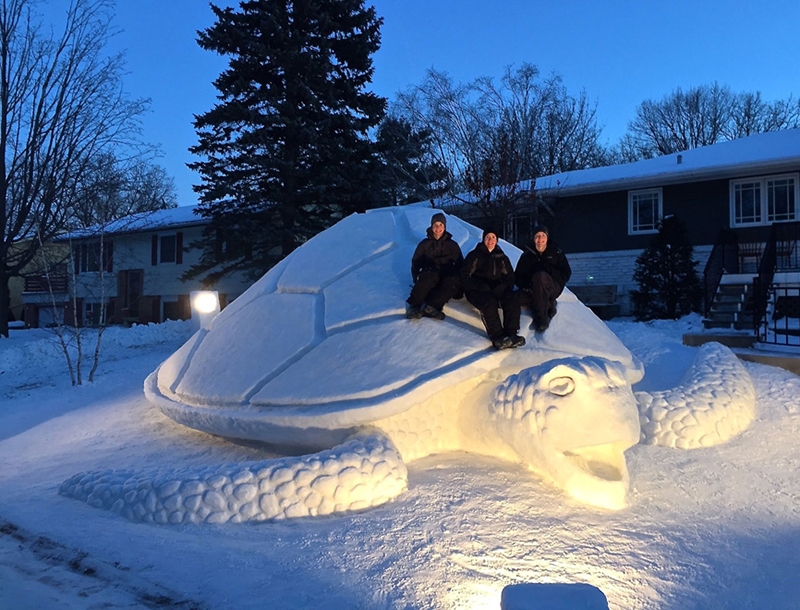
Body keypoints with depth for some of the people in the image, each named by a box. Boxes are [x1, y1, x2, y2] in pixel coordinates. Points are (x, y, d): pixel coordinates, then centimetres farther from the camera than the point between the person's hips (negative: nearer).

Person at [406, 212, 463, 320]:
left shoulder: (452, 245, 15)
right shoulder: (425, 244, 13)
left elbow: (460, 264, 13)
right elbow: (416, 262, 11)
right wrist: (416, 278, -6)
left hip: (446, 278, 1)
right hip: (429, 275, -1)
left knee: (456, 281, -36)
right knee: (432, 276, -39)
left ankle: (431, 306, -45)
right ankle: (414, 306, -42)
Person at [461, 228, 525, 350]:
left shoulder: (502, 257, 21)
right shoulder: (474, 255, 10)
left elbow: (510, 276, 17)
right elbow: (465, 276, 2)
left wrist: (504, 286, -7)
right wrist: (479, 286, -17)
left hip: (497, 289, 4)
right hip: (477, 291, -3)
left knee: (512, 299, -28)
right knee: (489, 301, -36)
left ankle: (511, 334, -40)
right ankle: (497, 337, -48)